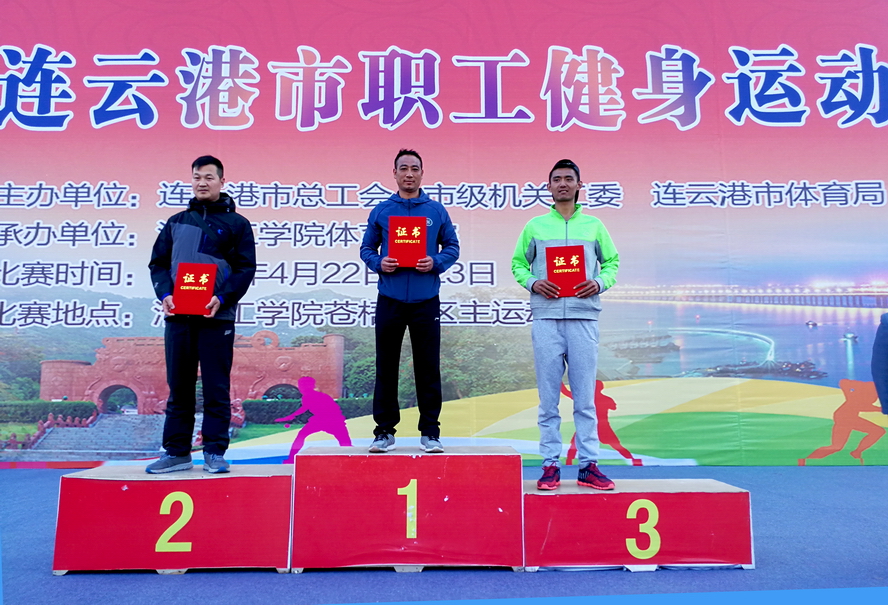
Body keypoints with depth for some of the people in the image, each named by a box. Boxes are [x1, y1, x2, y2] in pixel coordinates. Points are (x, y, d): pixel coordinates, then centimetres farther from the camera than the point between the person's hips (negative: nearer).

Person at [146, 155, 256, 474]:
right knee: (178, 388, 9)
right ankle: (176, 452, 18)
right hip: (177, 316, 4)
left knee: (216, 389, 0)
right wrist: (165, 294, -4)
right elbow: (158, 263, 15)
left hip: (217, 317, -3)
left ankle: (215, 453, 8)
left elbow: (245, 269, -1)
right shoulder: (176, 222, 17)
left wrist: (222, 298, -16)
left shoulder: (236, 223, 7)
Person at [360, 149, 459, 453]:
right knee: (386, 367, 6)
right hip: (389, 300, 1)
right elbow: (366, 248, 10)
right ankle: (385, 430, 17)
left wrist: (436, 262, -11)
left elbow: (452, 246, 8)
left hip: (426, 300, 0)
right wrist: (378, 263, -11)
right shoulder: (381, 211, 8)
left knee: (428, 368, 4)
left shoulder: (436, 211, 7)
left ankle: (430, 431, 15)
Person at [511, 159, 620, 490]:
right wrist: (532, 282, -7)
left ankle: (589, 465, 10)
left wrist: (600, 282, -6)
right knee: (548, 397, 2)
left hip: (583, 316, 0)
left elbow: (612, 262, 14)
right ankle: (550, 464, 10)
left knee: (585, 396, 2)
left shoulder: (594, 225, 13)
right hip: (546, 316, 0)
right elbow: (518, 263, 12)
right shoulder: (535, 226, 12)